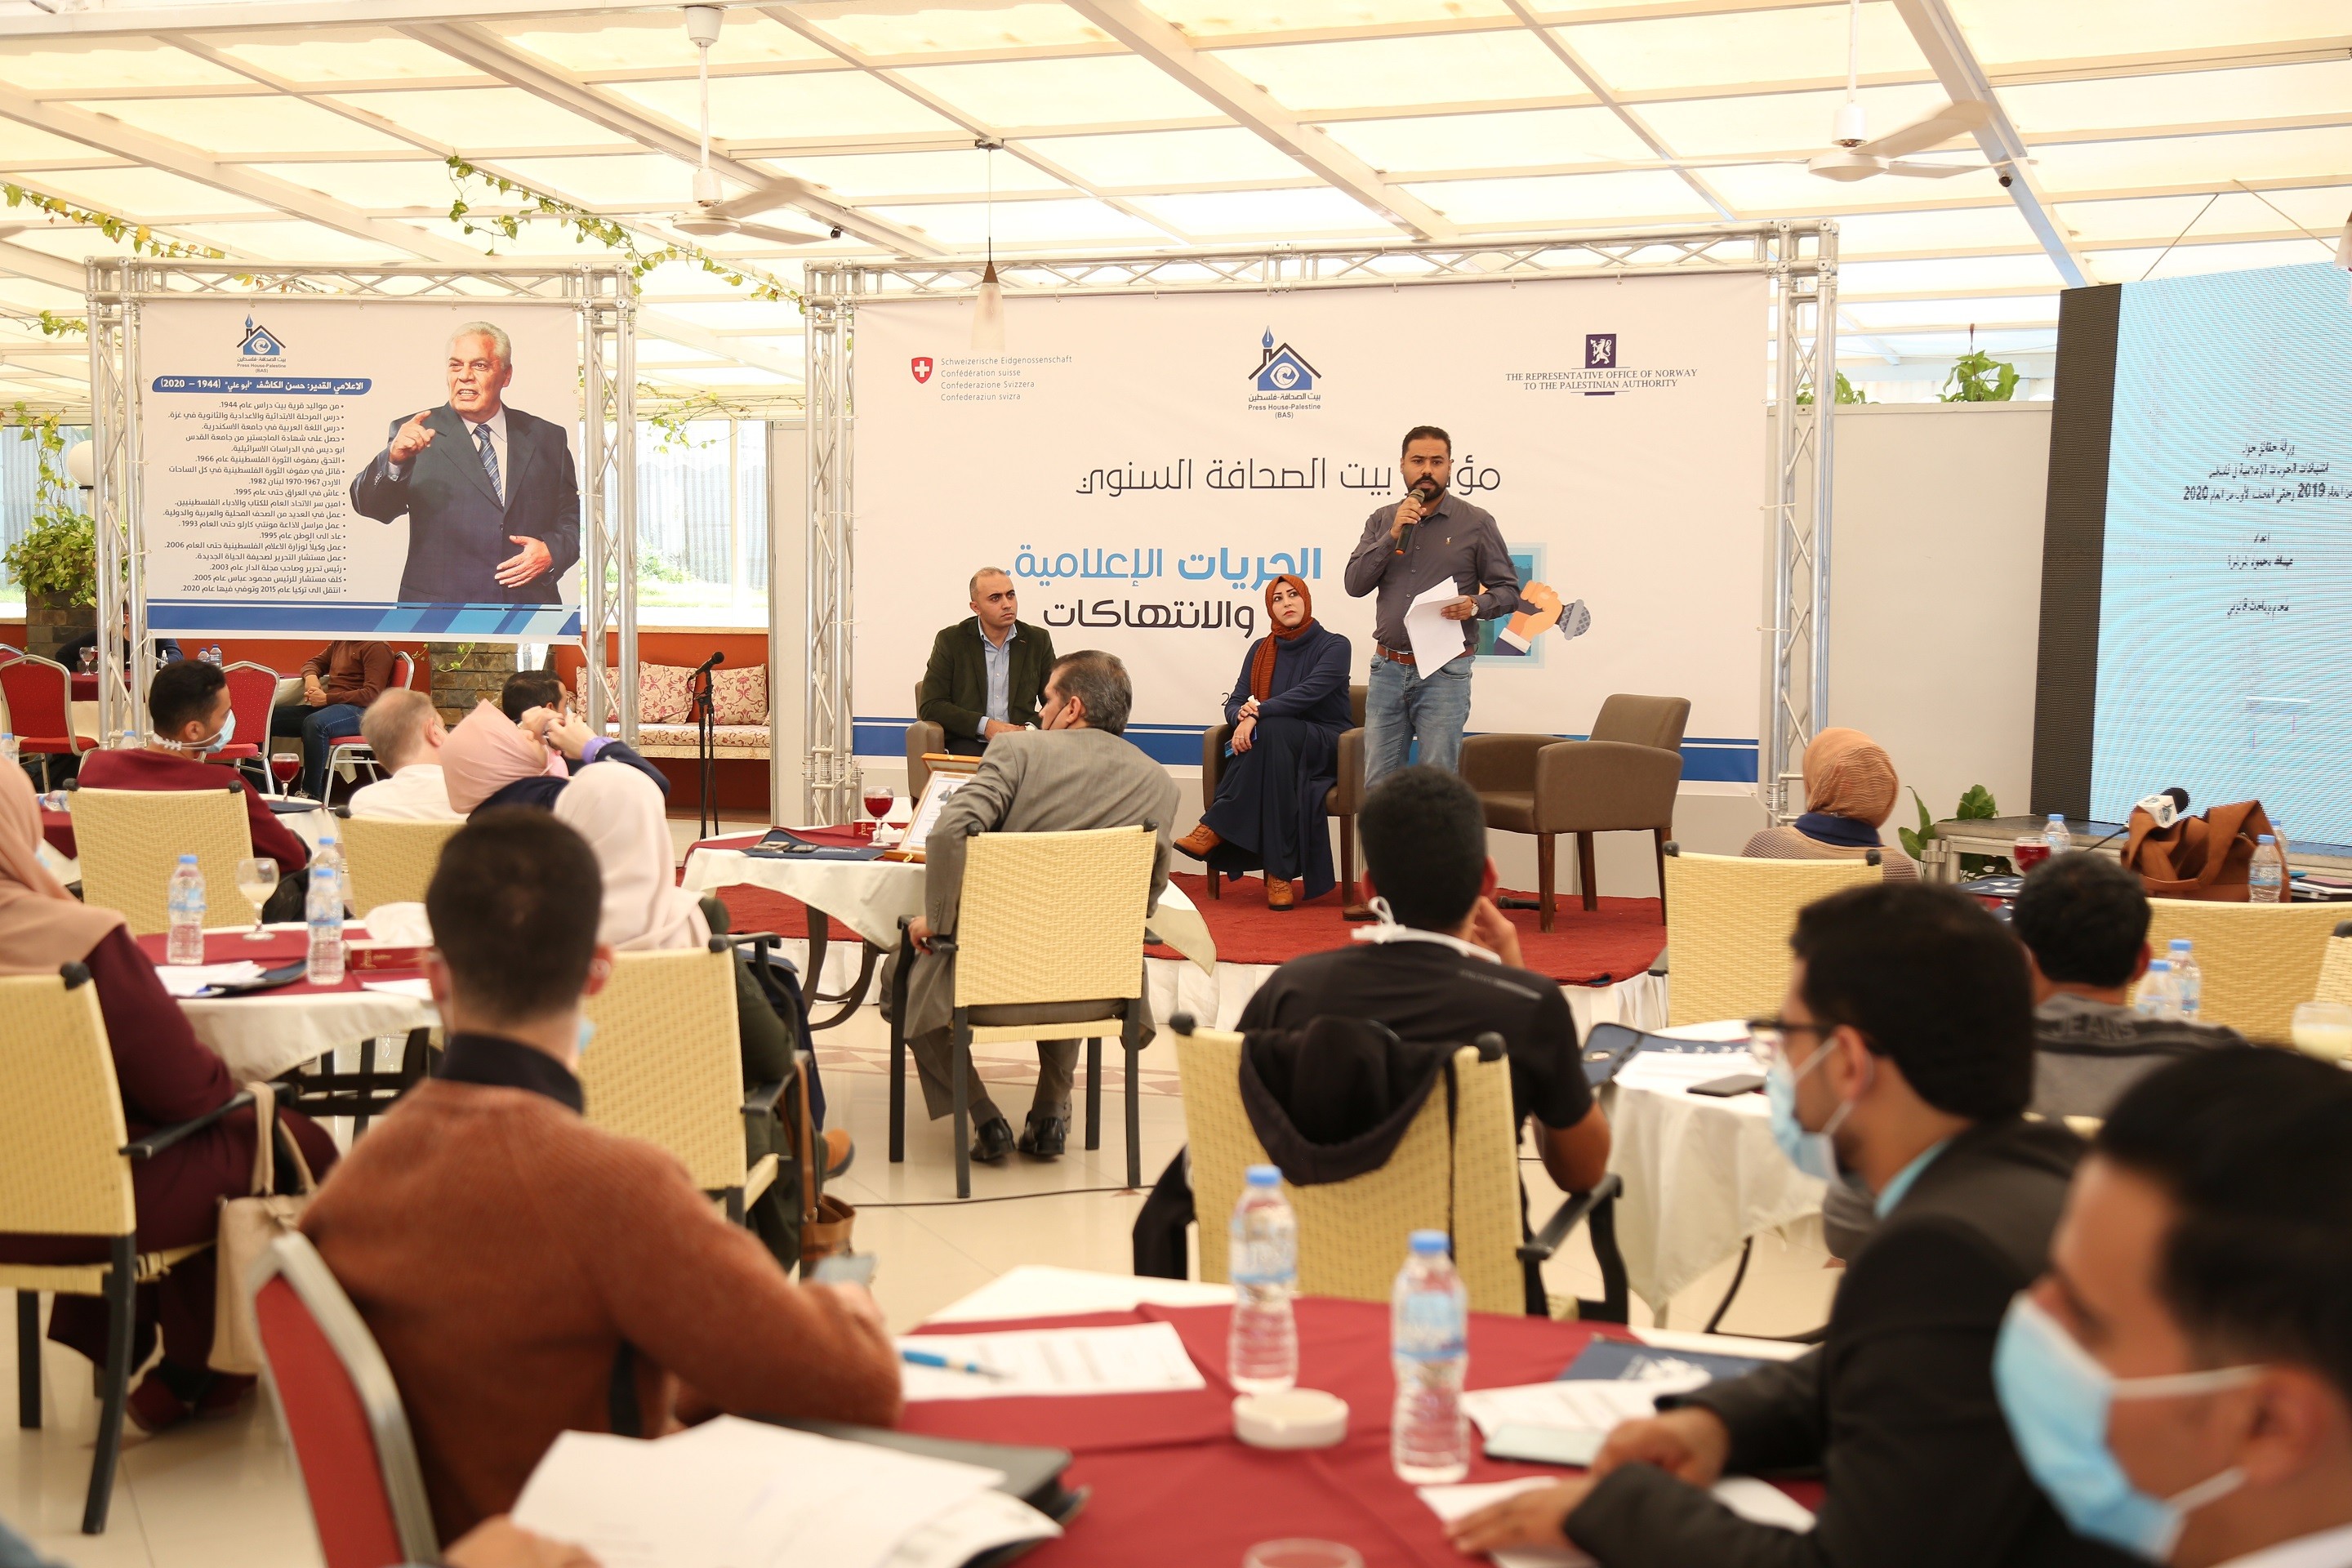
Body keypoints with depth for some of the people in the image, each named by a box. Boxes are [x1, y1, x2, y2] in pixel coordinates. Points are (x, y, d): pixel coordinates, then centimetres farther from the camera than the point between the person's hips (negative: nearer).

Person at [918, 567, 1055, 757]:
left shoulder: (1038, 640, 11)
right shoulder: (951, 640, 5)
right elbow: (930, 706, -1)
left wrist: (1029, 729, -10)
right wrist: (984, 726, -12)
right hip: (969, 742, -2)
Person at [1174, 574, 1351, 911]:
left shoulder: (1334, 645, -2)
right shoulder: (1261, 650, 13)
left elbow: (1309, 692, -19)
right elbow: (1234, 703, 6)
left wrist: (1258, 713, -29)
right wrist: (1242, 716, -20)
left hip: (1327, 749, -3)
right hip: (1278, 747, 4)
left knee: (1273, 728, -35)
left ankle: (1216, 828, -33)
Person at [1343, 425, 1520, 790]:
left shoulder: (1477, 523, 2)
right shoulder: (1382, 520, 11)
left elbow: (1509, 590, 1)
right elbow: (1355, 584, 1)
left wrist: (1476, 605, -20)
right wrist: (1394, 534, -8)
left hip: (1444, 673, -3)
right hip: (1388, 668, 3)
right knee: (1377, 783, 5)